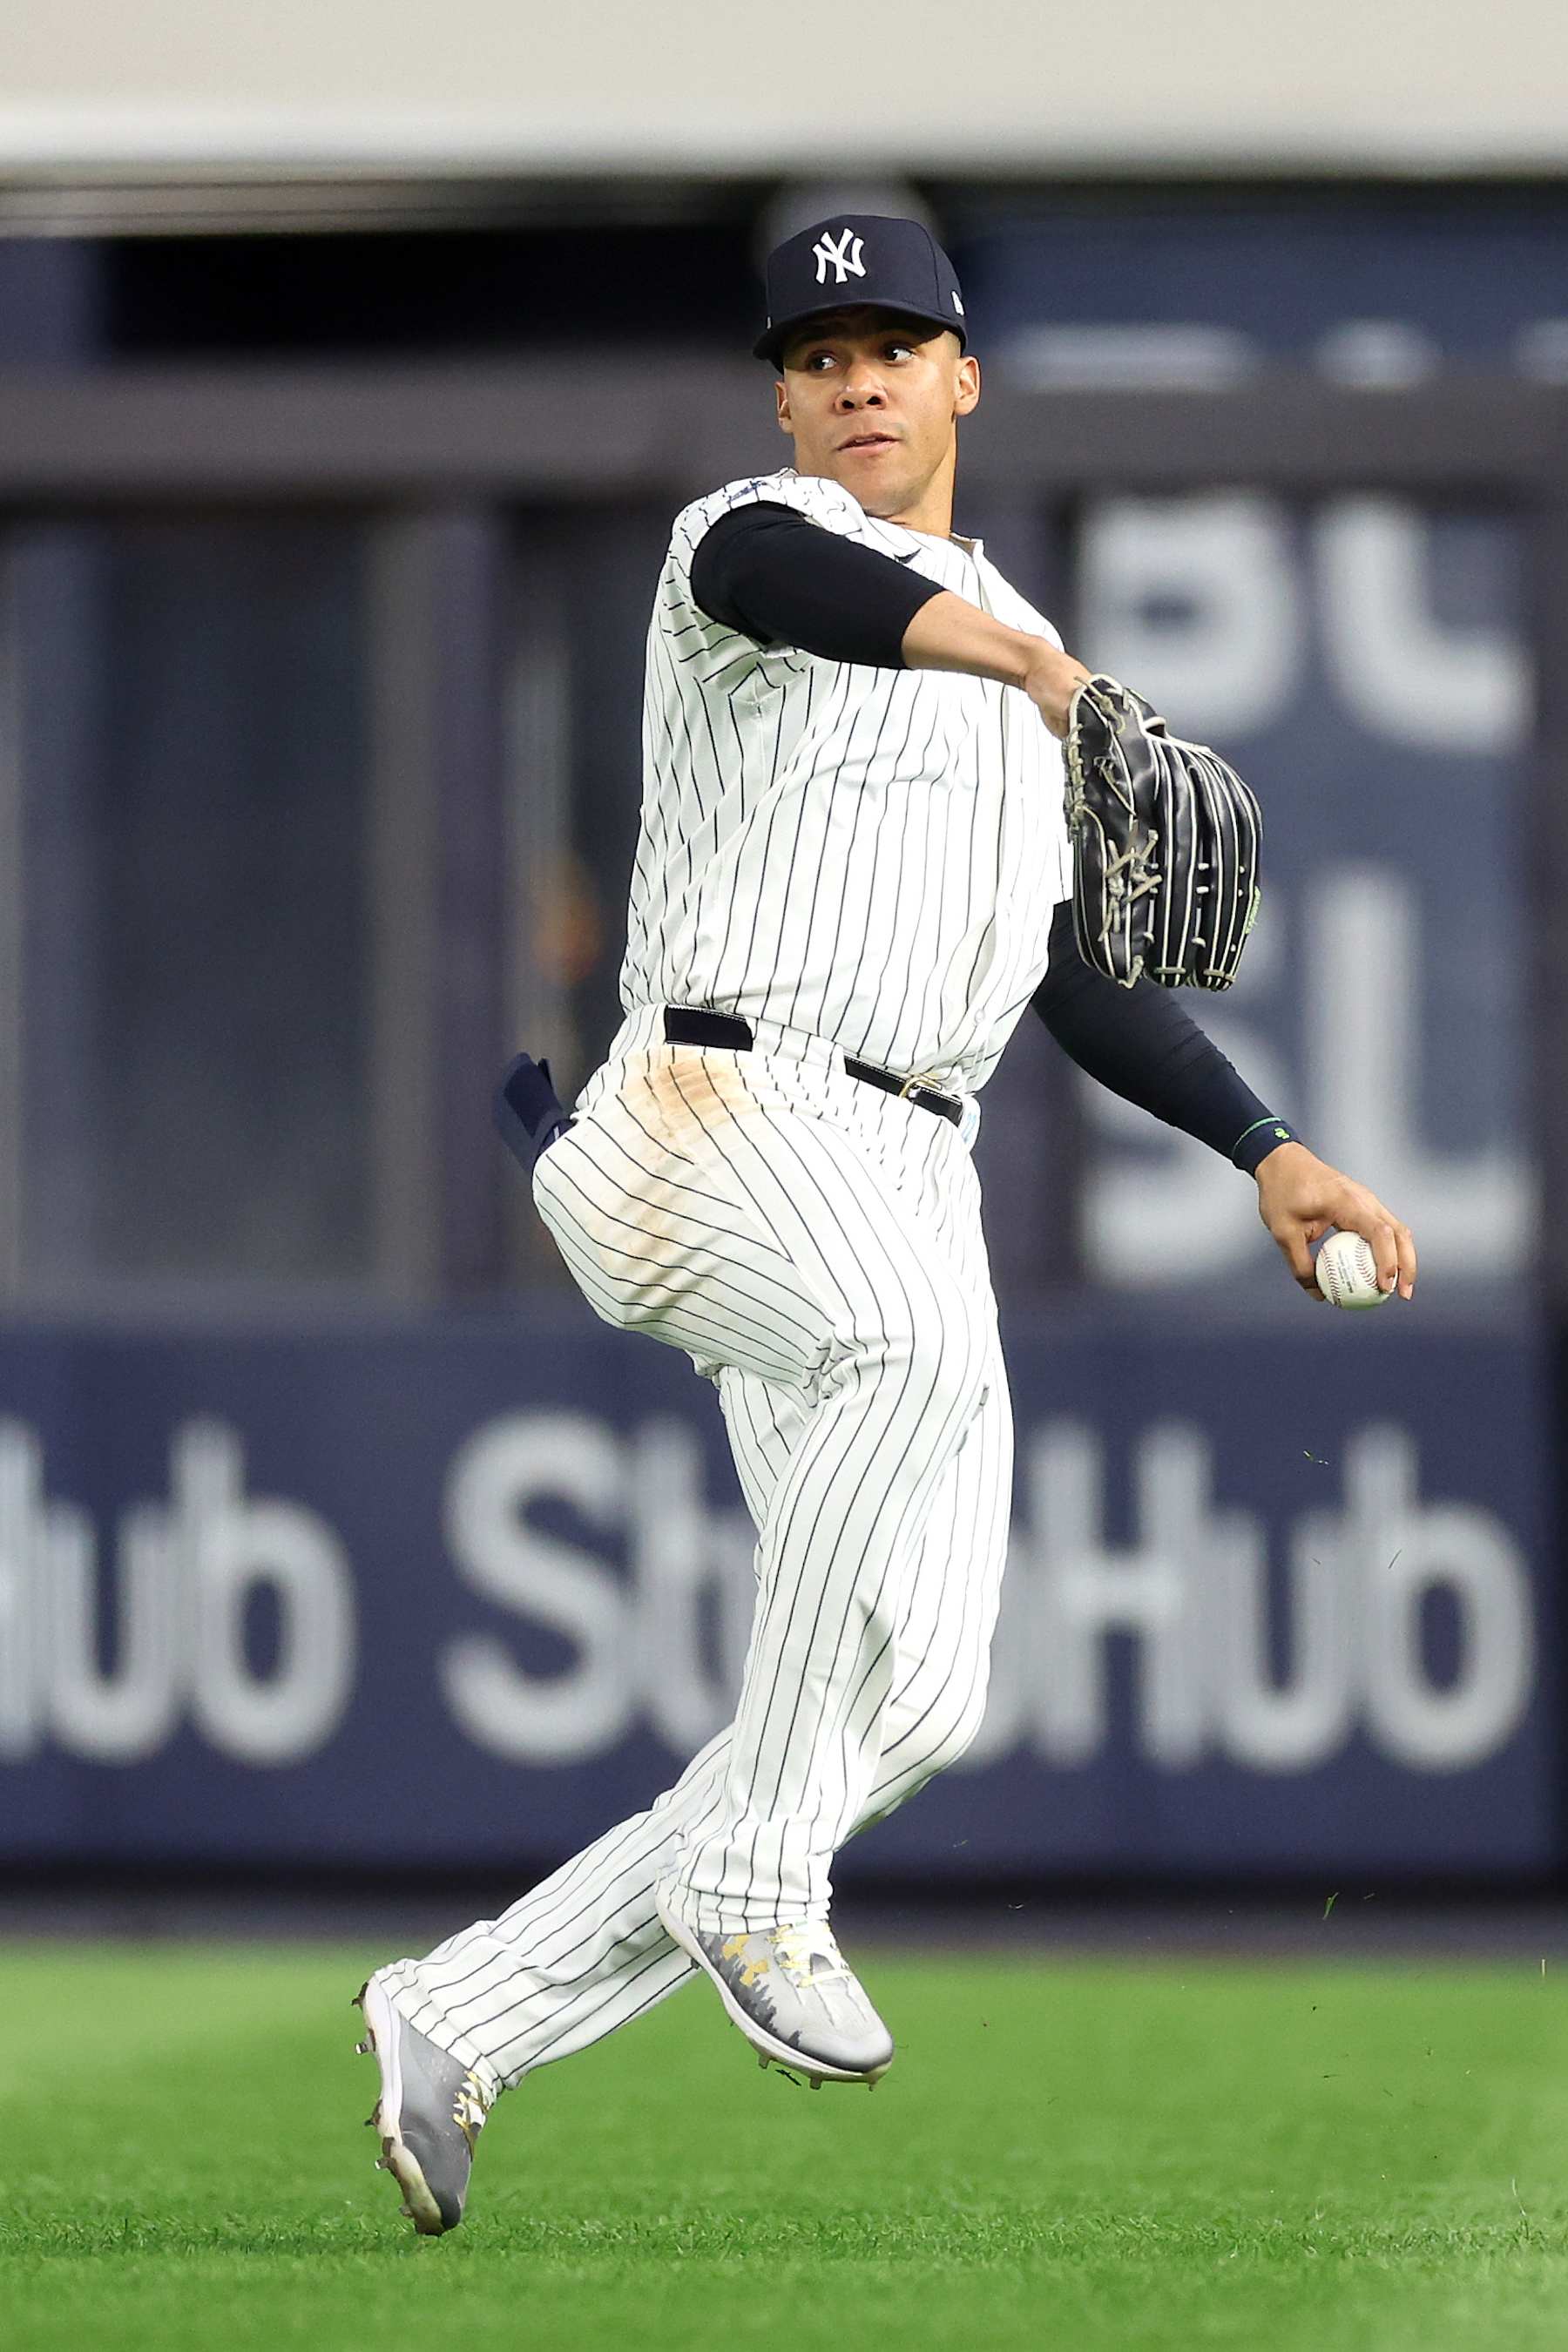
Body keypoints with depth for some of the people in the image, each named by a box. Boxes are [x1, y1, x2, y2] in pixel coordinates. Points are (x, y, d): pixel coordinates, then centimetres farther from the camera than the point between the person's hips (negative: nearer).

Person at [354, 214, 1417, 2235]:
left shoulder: (1010, 654, 25)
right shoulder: (760, 538, 3)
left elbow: (1074, 978, 30)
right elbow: (770, 577, -25)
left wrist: (1271, 1153, 21)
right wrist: (1018, 651, -40)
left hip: (910, 1174, 8)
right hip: (725, 1107, -8)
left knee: (913, 1702, -1)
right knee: (922, 1342, -40)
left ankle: (461, 2022, 8)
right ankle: (754, 1880, -33)